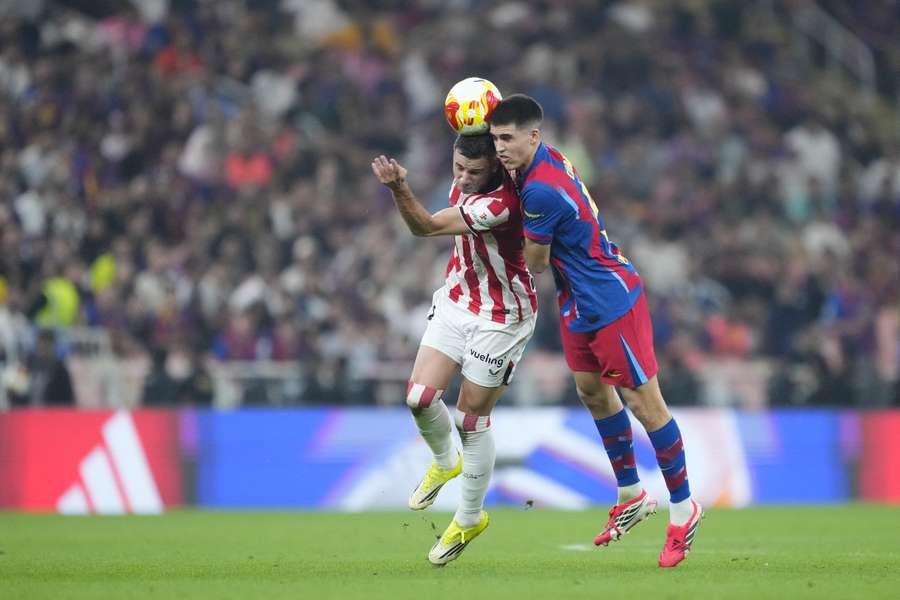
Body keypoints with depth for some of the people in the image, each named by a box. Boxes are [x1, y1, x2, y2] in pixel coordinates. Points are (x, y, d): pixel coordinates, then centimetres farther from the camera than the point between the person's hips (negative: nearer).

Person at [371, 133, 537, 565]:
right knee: (420, 396, -6)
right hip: (457, 300, 7)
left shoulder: (500, 203, -31)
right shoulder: (466, 181, -6)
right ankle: (445, 463, 26)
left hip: (501, 318, -7)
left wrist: (400, 190, -50)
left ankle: (470, 518, 19)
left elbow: (426, 226, -37)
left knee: (471, 419, 0)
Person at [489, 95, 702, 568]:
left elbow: (535, 263, -16)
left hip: (611, 302, -10)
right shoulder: (547, 160, 0)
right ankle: (632, 496, 31)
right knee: (592, 392, 18)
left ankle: (683, 508, 9)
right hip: (579, 304, 10)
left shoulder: (541, 191, -28)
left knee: (643, 403, -2)